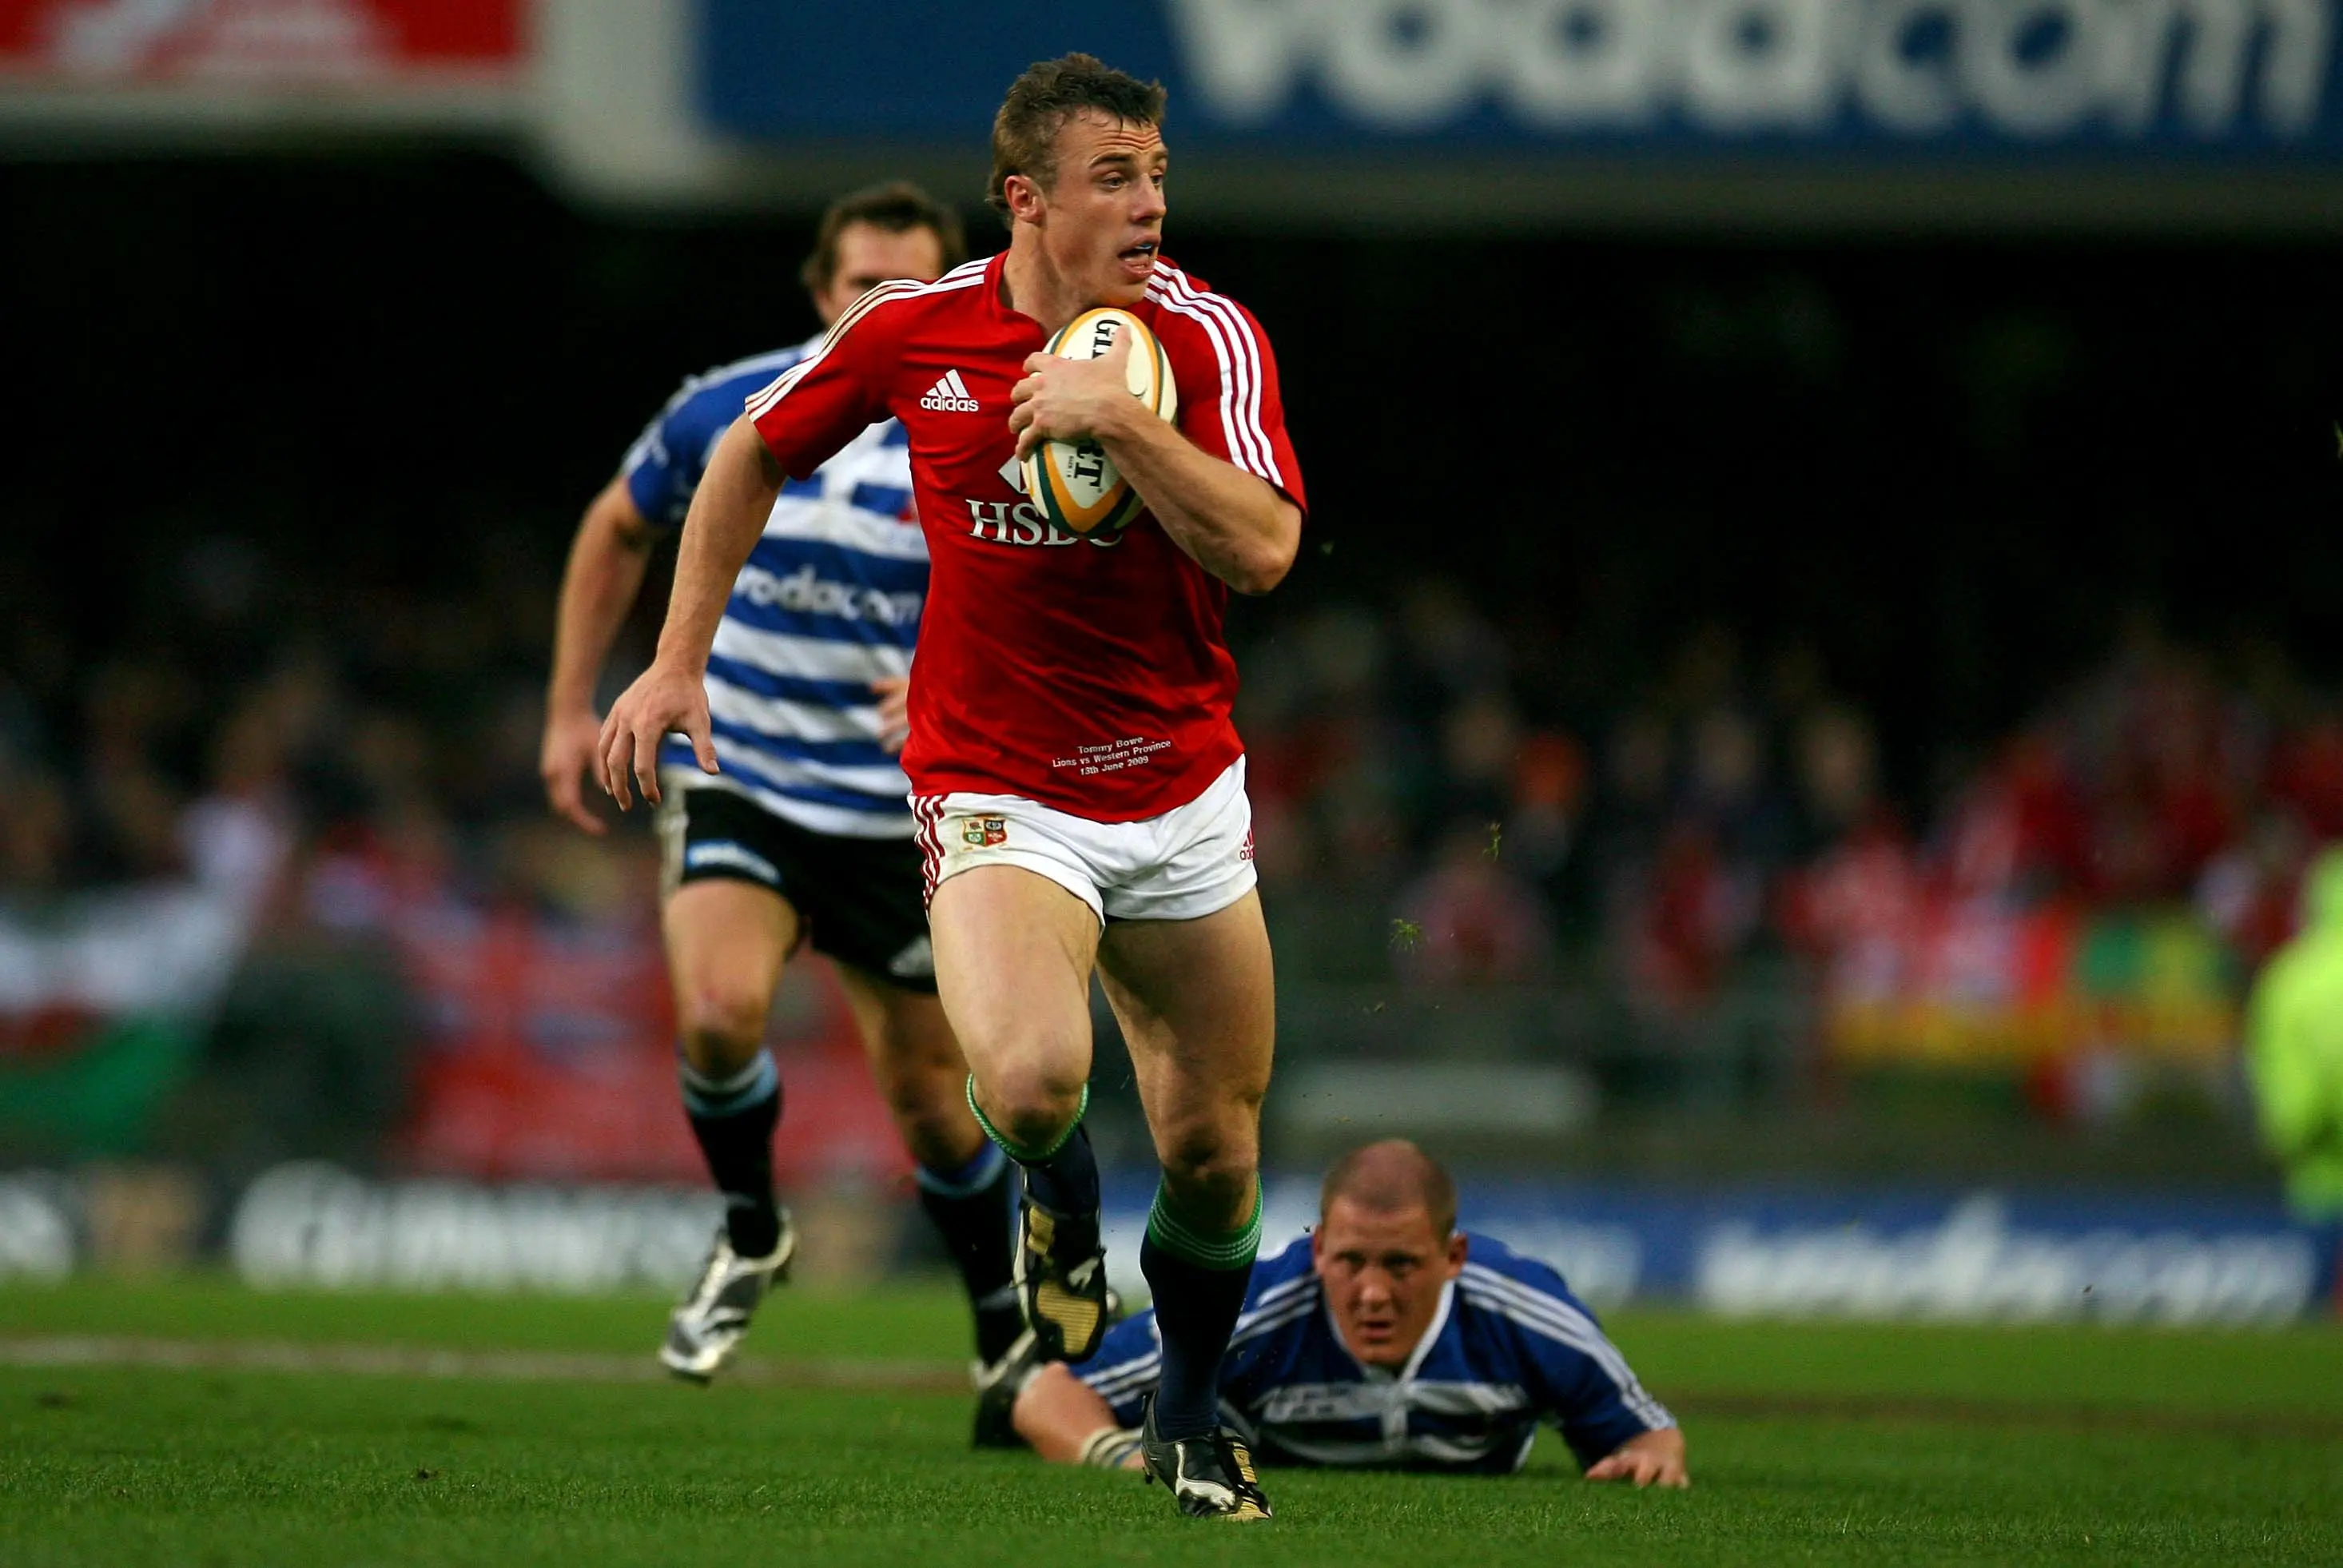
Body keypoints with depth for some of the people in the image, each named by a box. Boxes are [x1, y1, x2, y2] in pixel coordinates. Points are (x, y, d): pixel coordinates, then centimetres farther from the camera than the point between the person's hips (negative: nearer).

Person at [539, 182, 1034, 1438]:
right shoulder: (726, 412, -3)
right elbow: (617, 531, 15)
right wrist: (572, 709, 11)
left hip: (901, 816, -1)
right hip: (737, 788, 1)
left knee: (926, 1095, 6)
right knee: (720, 1010, -25)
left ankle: (1008, 1332, 31)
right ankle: (749, 1236, 3)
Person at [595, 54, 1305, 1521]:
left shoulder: (1206, 337, -9)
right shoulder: (913, 331, -7)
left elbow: (1262, 549, -21)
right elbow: (754, 456, 11)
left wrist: (1121, 416, -30)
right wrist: (679, 660, 8)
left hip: (1182, 791, 2)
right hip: (997, 792, -2)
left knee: (1216, 1153, 7)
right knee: (1031, 1082, -29)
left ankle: (1191, 1415, 36)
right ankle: (1059, 1205, 9)